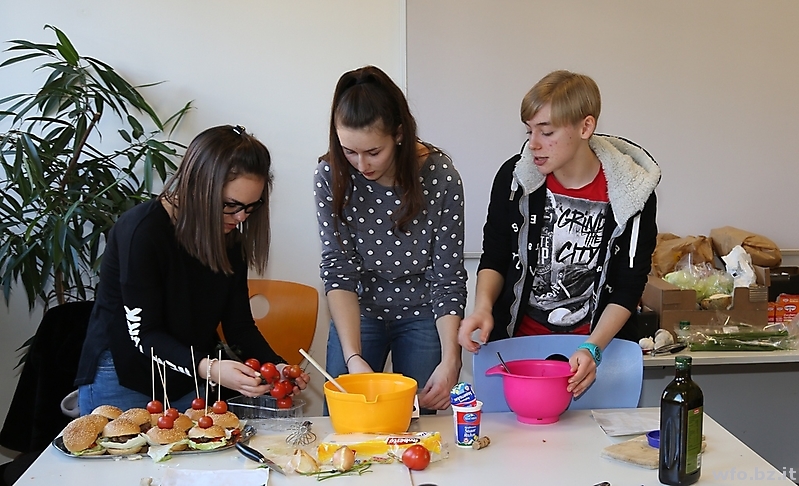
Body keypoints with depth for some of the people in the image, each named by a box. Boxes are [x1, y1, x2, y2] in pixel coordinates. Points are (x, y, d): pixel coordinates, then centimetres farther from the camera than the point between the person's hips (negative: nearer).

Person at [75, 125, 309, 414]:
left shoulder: (231, 237, -5)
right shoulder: (143, 230, -25)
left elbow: (239, 324, -2)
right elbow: (143, 334, -24)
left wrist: (275, 367, -21)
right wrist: (208, 368, -39)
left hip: (191, 379, 6)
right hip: (122, 377, -6)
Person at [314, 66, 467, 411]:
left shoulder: (441, 178, -21)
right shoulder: (331, 176, -17)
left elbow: (448, 279, -16)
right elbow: (338, 269, -17)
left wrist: (450, 361, -25)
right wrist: (353, 356, -28)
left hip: (422, 315, -1)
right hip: (358, 313, 1)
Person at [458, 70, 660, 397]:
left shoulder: (632, 193, -11)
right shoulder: (515, 177, -6)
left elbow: (627, 289, -7)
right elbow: (494, 258, 4)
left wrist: (593, 349, -21)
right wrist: (483, 307, -15)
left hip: (595, 350, -1)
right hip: (516, 344, 1)